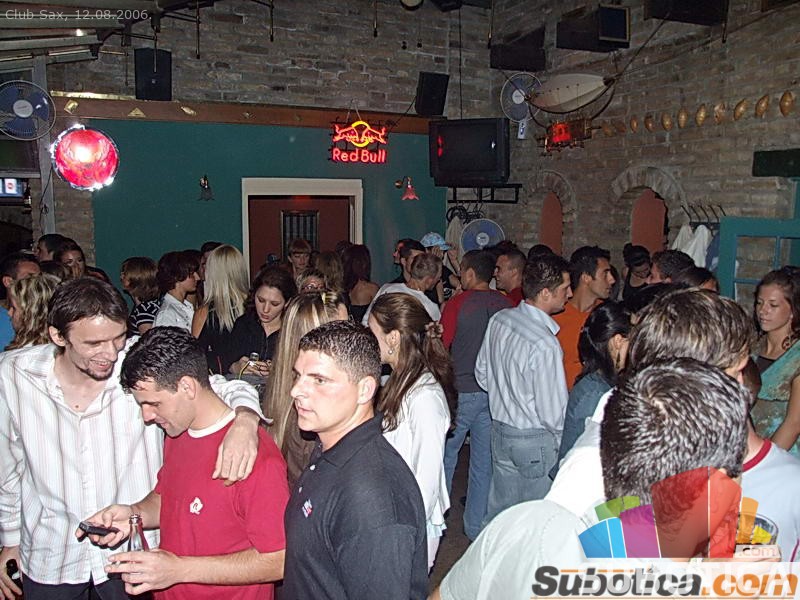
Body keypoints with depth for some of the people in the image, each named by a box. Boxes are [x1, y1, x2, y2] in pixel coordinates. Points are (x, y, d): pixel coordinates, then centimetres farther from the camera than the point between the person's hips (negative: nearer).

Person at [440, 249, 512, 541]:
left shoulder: (457, 304, -11)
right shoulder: (506, 305, -2)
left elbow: (441, 347, -7)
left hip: (461, 391, -3)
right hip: (495, 392, 4)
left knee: (445, 456, 13)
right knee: (484, 461, 12)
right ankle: (477, 526, 23)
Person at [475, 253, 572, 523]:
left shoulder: (498, 319, -4)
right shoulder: (545, 344, -27)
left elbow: (482, 374, 9)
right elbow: (553, 412, -21)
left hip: (499, 431, 7)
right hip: (535, 442, -7)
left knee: (498, 513, 22)